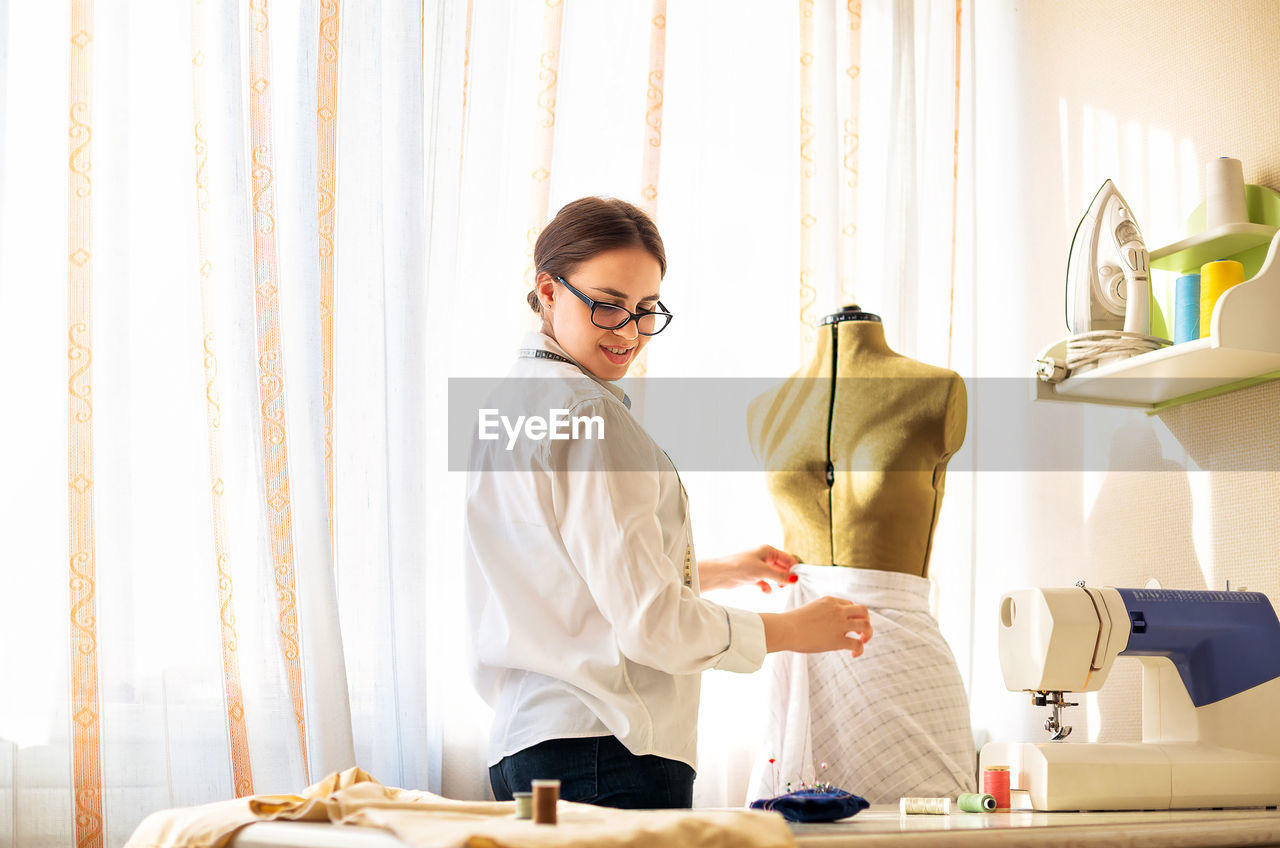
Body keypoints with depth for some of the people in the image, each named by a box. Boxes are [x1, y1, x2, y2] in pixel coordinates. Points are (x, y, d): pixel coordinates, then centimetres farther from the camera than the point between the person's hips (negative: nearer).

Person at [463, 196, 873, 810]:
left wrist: (722, 572, 31)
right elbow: (649, 621, -17)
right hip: (612, 754, -10)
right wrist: (792, 630, -5)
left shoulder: (514, 399, 17)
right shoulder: (590, 415, -13)